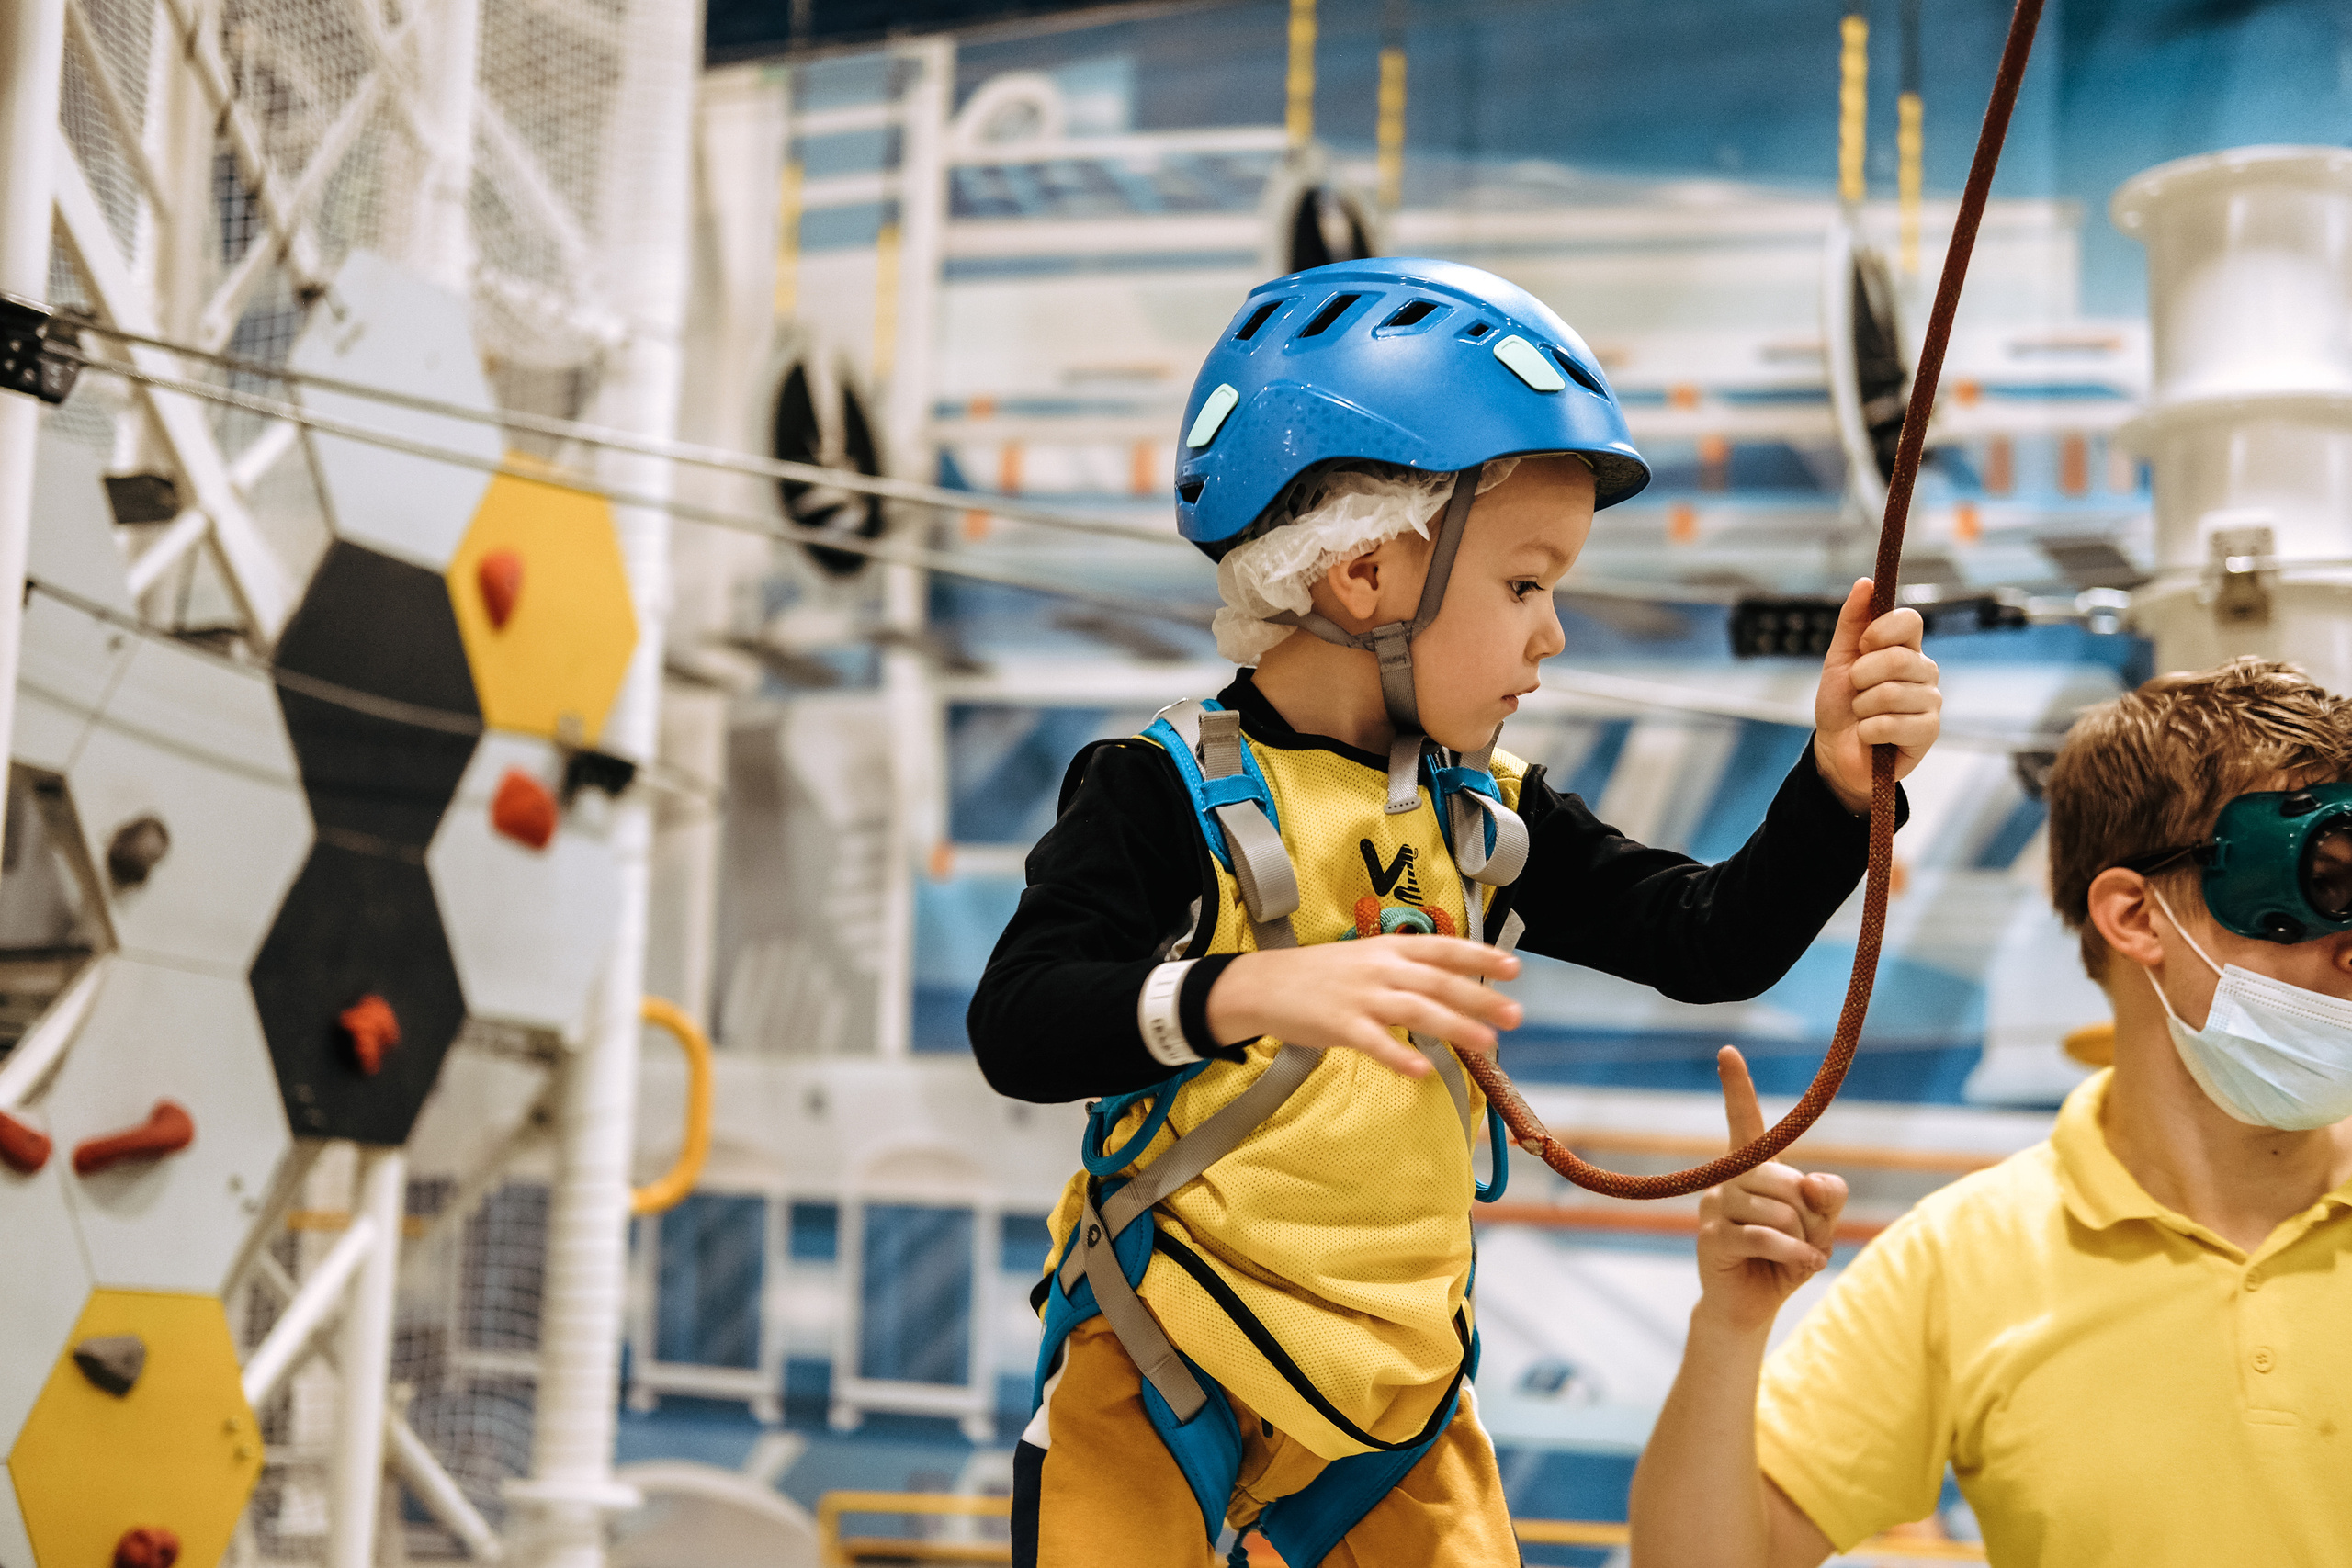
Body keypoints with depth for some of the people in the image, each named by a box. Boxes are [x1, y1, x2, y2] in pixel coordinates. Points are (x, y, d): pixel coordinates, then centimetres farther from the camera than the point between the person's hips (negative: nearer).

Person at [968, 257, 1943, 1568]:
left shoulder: (1492, 820, 6)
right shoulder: (1171, 793, -13)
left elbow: (1714, 944, 6)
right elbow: (1017, 1027, -24)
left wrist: (1841, 779, -9)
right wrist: (1252, 992, -40)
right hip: (1160, 1366, -5)